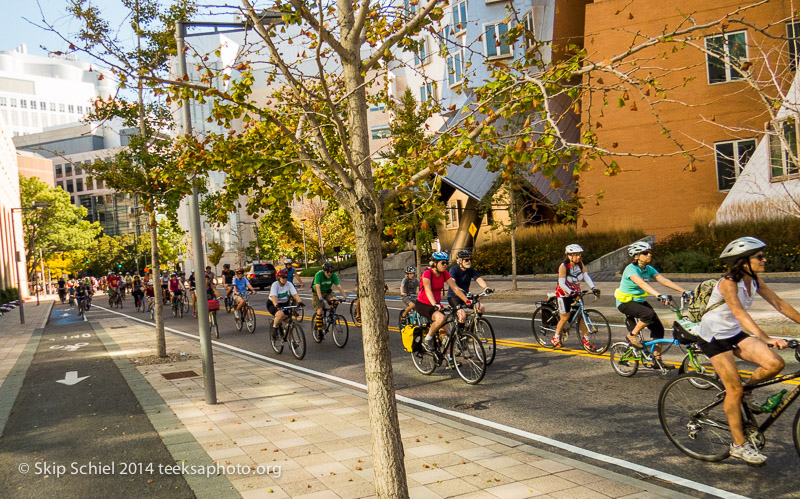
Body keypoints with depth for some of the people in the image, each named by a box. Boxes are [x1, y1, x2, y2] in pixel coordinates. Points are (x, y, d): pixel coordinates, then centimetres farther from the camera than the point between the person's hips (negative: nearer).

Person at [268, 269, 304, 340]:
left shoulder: (289, 284, -6)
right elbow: (273, 297, -31)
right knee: (281, 314, -34)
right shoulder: (275, 285, -18)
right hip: (273, 304, -5)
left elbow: (295, 294, -15)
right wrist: (276, 305, -49)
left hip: (284, 304, 5)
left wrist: (300, 302, -34)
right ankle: (274, 327, -8)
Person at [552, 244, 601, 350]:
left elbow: (586, 277, -11)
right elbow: (562, 283, -27)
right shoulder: (563, 266, -22)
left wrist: (593, 288, -26)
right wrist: (571, 292, -41)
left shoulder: (580, 264, -7)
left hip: (576, 293, 5)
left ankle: (585, 339, 5)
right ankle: (556, 338, 16)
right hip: (564, 294, -4)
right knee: (565, 317, -3)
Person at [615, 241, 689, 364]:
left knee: (658, 328, -4)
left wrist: (684, 291, -18)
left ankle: (657, 361, 7)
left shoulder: (649, 269, 0)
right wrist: (659, 295, -52)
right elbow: (641, 283, -38)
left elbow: (664, 281, -8)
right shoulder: (631, 269, -22)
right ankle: (632, 335, -9)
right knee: (649, 314, -33)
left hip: (640, 301, 7)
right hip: (625, 302, -7)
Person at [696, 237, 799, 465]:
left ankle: (748, 390, 14)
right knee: (734, 388, -8)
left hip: (735, 334, 7)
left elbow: (779, 304, 3)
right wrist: (766, 339, -46)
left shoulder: (755, 281, -1)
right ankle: (739, 445, 6)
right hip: (714, 338, -7)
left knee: (775, 364, -15)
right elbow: (741, 314, -36)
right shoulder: (728, 283, -25)